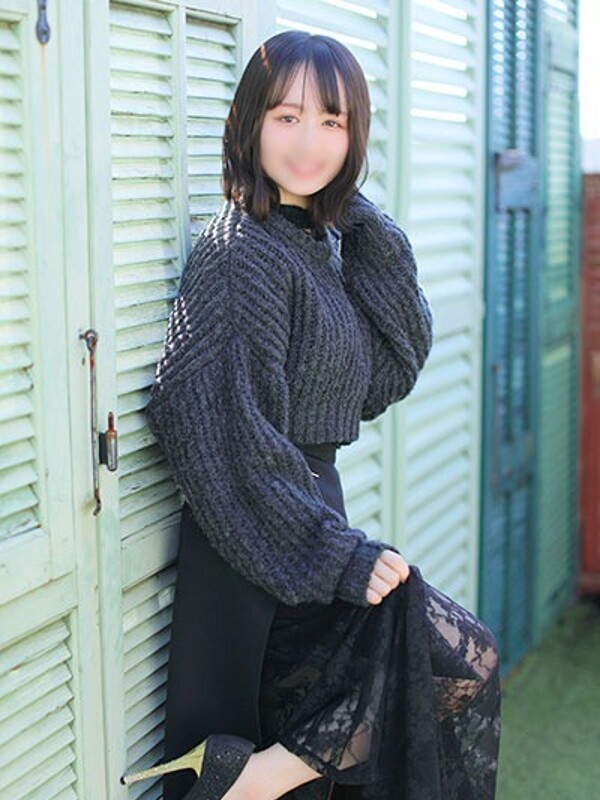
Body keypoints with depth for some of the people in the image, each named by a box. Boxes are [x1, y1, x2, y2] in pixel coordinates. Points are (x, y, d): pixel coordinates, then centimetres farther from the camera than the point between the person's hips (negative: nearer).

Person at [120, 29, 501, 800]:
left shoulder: (317, 243, 9)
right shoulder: (240, 251, -17)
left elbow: (392, 371, 4)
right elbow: (223, 435, -22)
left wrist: (366, 224, -2)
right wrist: (339, 555, -21)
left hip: (305, 527, 9)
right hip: (261, 555, -9)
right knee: (461, 661, -10)